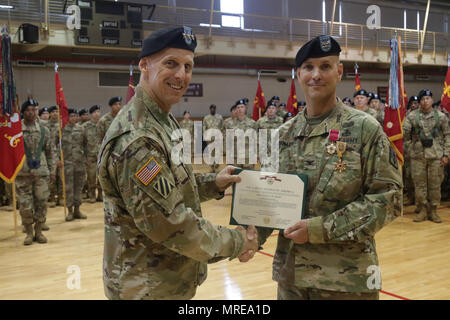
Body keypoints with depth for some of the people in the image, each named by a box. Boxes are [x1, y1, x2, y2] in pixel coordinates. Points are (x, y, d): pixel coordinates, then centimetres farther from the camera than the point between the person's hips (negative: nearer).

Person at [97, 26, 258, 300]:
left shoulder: (164, 121, 6)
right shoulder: (136, 138, -25)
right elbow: (168, 222, -26)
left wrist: (213, 183, 3)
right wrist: (235, 243, -16)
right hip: (150, 288, -9)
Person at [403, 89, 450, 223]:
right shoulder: (412, 116, 2)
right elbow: (405, 135, 0)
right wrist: (410, 150, -3)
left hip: (436, 156, 0)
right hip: (418, 156, 0)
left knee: (435, 184, 4)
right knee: (419, 184, 4)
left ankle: (433, 211, 16)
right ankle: (422, 210, 15)